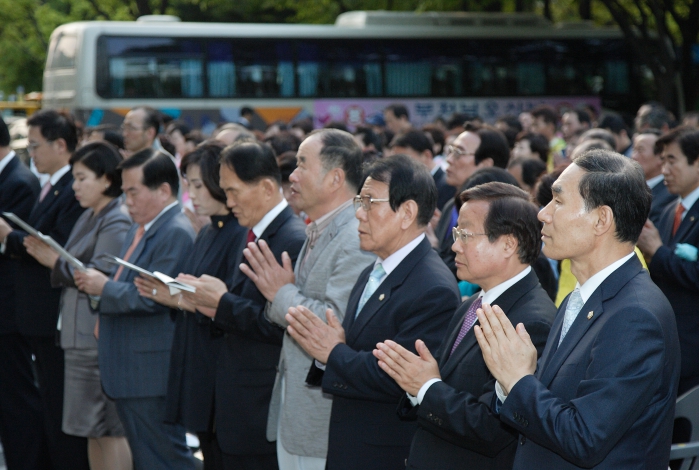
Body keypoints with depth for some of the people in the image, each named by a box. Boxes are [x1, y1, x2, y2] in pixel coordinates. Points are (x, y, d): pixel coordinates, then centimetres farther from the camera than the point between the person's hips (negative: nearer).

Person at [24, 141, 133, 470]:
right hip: (81, 334, 10)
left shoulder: (116, 223, -13)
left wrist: (56, 262, -14)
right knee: (93, 429, 14)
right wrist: (50, 256, 3)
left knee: (111, 429, -4)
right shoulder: (88, 217, 16)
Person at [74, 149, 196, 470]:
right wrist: (95, 281, 5)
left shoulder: (176, 233, -16)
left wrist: (104, 287, -13)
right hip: (128, 371, 10)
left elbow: (151, 297, -23)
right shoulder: (139, 229, 16)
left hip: (152, 372, -10)